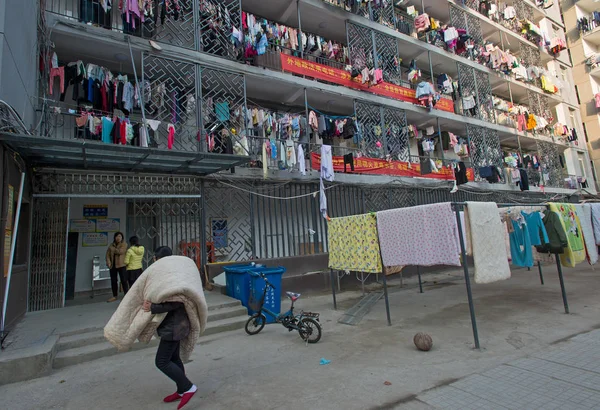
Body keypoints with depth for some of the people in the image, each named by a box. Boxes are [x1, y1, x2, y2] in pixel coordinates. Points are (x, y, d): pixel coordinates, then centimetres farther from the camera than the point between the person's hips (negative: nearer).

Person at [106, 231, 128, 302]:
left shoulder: (124, 244, -2)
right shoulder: (111, 245, 12)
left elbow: (120, 251, -19)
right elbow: (108, 254, 7)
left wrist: (113, 249, -6)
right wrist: (108, 262, -8)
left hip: (121, 265, -5)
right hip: (113, 265, 5)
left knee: (124, 281, -6)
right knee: (113, 281, 12)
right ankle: (115, 296, 25)